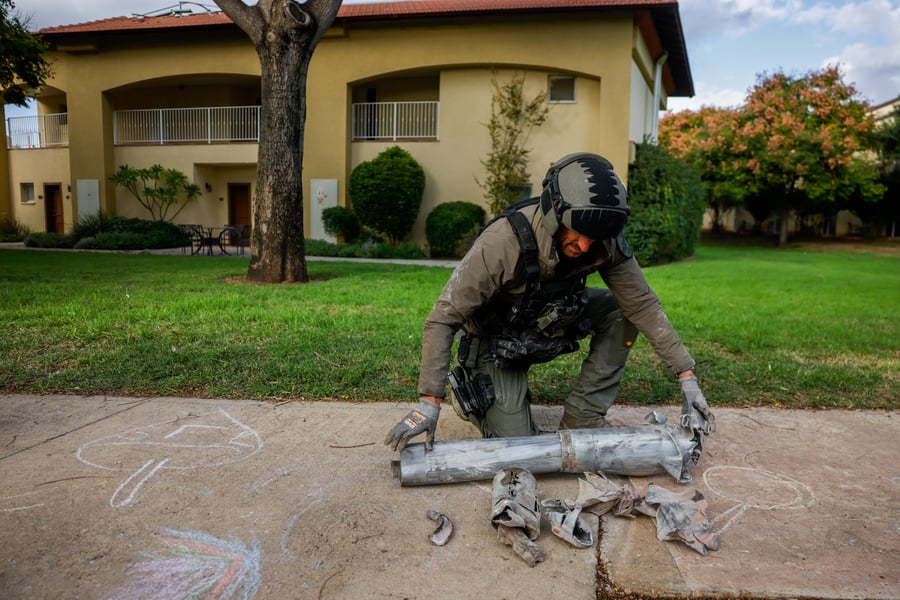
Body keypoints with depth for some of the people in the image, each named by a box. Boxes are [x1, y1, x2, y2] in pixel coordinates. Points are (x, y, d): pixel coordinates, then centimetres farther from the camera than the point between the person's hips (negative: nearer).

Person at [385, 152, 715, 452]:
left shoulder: (604, 242, -22)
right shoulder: (504, 241, -36)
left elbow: (643, 304, -13)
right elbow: (443, 319, -31)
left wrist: (686, 376, -14)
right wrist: (429, 402, -34)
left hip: (549, 325, 5)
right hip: (497, 343, -5)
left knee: (620, 309, -16)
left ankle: (581, 421, -7)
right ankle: (469, 389, 18)